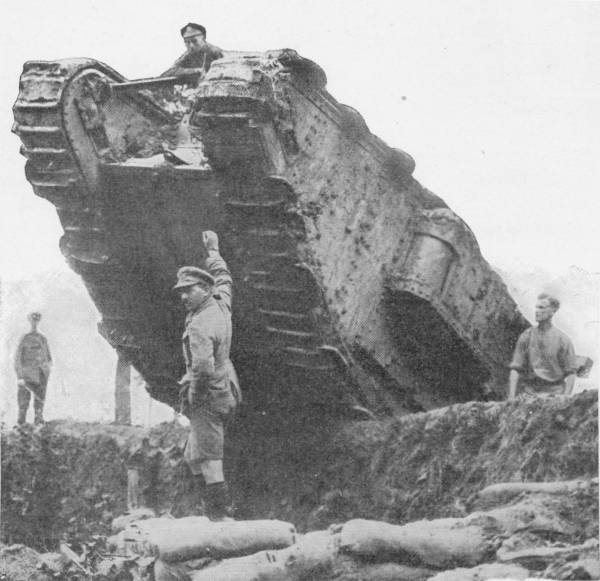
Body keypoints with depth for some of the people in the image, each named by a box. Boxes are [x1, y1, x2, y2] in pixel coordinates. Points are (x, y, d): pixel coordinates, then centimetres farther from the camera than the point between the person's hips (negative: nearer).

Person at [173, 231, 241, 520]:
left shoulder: (200, 325, -21)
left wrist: (193, 393, -16)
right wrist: (213, 251, 37)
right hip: (226, 394, 10)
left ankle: (222, 515, -10)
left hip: (208, 397, -10)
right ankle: (216, 509, 14)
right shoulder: (220, 305, 5)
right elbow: (223, 279, 27)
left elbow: (203, 367, -32)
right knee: (193, 457, 15)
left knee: (208, 459, -9)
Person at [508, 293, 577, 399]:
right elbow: (515, 369, 3)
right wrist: (511, 398, -7)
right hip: (529, 393, 1)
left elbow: (570, 372, 1)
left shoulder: (563, 339, 2)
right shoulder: (526, 336, 7)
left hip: (554, 393, -1)